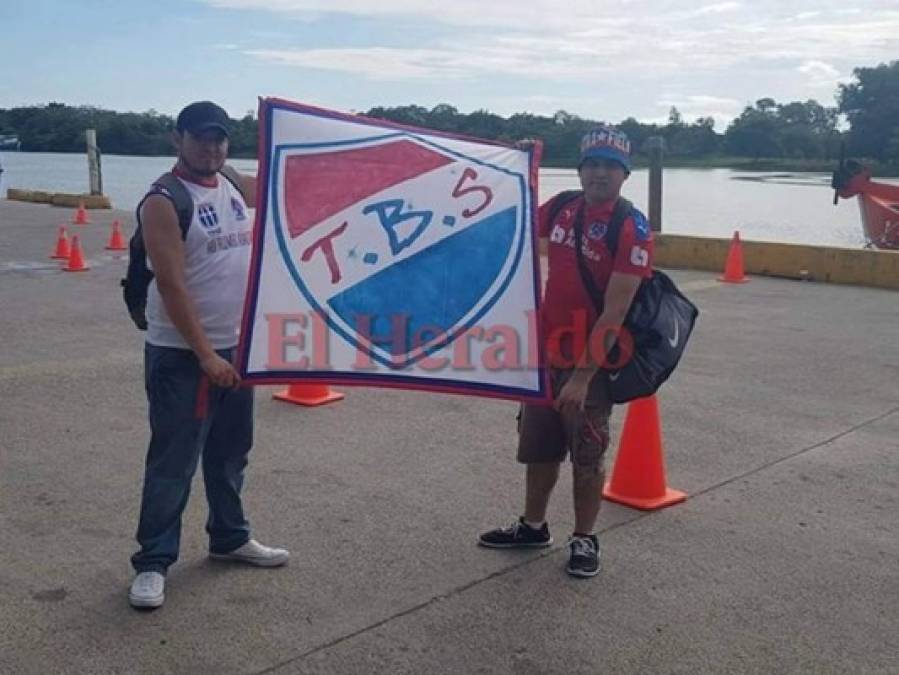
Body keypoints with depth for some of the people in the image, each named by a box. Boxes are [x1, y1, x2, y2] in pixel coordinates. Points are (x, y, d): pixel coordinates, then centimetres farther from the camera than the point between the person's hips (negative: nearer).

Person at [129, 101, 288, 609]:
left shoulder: (236, 186, 8)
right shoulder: (164, 202, -14)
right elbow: (172, 285, -20)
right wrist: (205, 354, -22)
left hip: (237, 347, 7)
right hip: (181, 354, -7)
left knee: (231, 452, 18)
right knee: (174, 462, -2)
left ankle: (230, 537, 34)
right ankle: (154, 562, 10)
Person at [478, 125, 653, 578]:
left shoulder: (632, 229, -16)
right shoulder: (561, 208, 2)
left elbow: (615, 310, -21)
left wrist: (582, 375, -24)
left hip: (590, 361, -6)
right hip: (545, 353, 6)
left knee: (587, 458, 7)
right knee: (538, 447, 17)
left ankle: (584, 540, 24)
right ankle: (532, 526, 35)